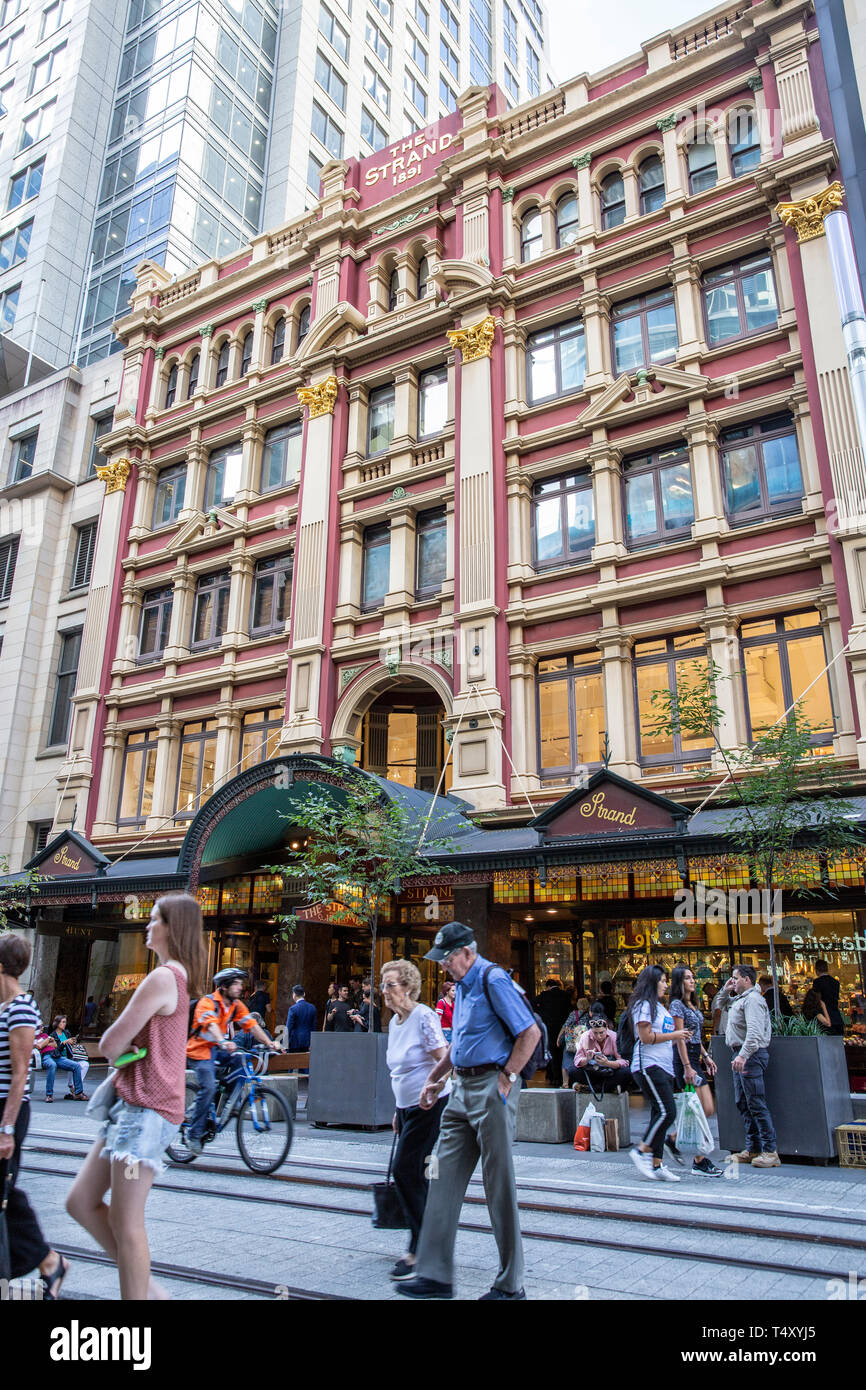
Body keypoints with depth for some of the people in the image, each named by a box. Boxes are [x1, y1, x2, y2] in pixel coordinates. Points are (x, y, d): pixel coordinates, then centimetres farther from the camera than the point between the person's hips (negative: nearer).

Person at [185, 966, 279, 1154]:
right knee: (208, 1088, -21)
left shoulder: (236, 1005, 3)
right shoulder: (208, 1002, -18)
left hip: (218, 1049, 7)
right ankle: (194, 1134, -7)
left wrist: (269, 1042, -19)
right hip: (200, 1049, -7)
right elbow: (211, 1024, -36)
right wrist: (223, 1042, -54)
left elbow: (251, 1024, -5)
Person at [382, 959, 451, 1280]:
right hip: (407, 1106, 8)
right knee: (414, 1175, 12)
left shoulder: (424, 1017, -16)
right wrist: (398, 1111, 21)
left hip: (430, 1105, -8)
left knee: (404, 1170, -9)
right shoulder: (394, 1022, 10)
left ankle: (419, 1251, 2)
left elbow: (443, 1060, -17)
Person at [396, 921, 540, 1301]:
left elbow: (531, 1033, -18)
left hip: (491, 1088, -9)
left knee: (499, 1187, 1)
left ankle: (510, 1285, 15)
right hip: (463, 1088, 9)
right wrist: (435, 1078, 23)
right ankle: (435, 1275, 17)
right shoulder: (462, 984, 14)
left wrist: (506, 1079, -15)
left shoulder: (494, 980, -14)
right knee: (444, 1177, 9)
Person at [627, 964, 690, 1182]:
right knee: (666, 1112, -15)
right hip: (649, 1066, -9)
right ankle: (642, 1152, -2)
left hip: (664, 1067, 9)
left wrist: (678, 1038, 13)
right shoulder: (643, 1004, -8)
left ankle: (657, 1165, 9)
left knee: (660, 1115, 6)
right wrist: (673, 1035, -9)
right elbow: (646, 1037, -16)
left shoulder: (659, 1006, 22)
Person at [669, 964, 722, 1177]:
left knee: (708, 1109, 6)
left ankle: (674, 1139, 19)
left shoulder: (692, 1005, 17)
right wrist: (687, 1067, -19)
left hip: (696, 1057, 9)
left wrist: (706, 1056, 16)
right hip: (684, 1058, -9)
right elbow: (680, 1038, -15)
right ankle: (699, 1161, 3)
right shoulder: (677, 1004, -11)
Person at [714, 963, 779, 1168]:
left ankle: (770, 1151, -5)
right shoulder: (739, 999, 17)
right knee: (743, 1103, 12)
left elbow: (754, 1032, -26)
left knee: (757, 1104, -8)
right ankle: (753, 1149, 18)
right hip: (741, 1054, 10)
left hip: (751, 1055, -10)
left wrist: (743, 1055, -34)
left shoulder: (752, 999, -14)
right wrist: (725, 991, 21)